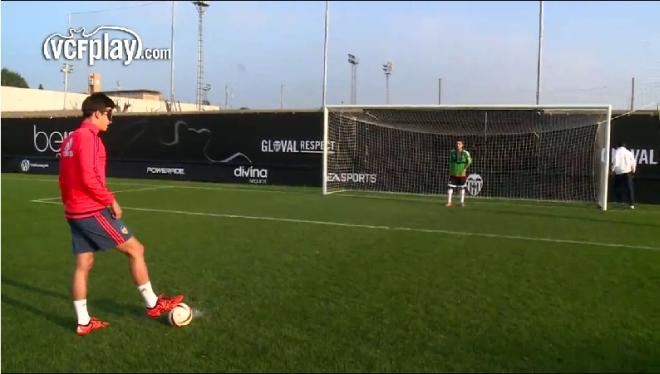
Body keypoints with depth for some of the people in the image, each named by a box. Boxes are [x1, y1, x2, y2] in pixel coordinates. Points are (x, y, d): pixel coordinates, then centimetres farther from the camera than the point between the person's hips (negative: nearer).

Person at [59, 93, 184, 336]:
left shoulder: (69, 140, 16)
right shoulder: (88, 136, -14)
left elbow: (63, 180, 20)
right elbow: (88, 178, -23)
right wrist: (111, 200, -14)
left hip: (75, 212, 10)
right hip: (93, 211, -10)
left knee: (83, 264, 11)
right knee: (136, 250, 0)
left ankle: (83, 322, 16)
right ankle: (153, 305, 9)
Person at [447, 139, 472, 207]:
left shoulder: (465, 153, -7)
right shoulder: (452, 152, 1)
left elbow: (469, 161, 4)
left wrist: (465, 168, -2)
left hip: (462, 173, -1)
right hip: (453, 173, 1)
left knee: (462, 188, 8)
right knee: (450, 187, -5)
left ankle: (462, 202, 19)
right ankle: (449, 202, 0)